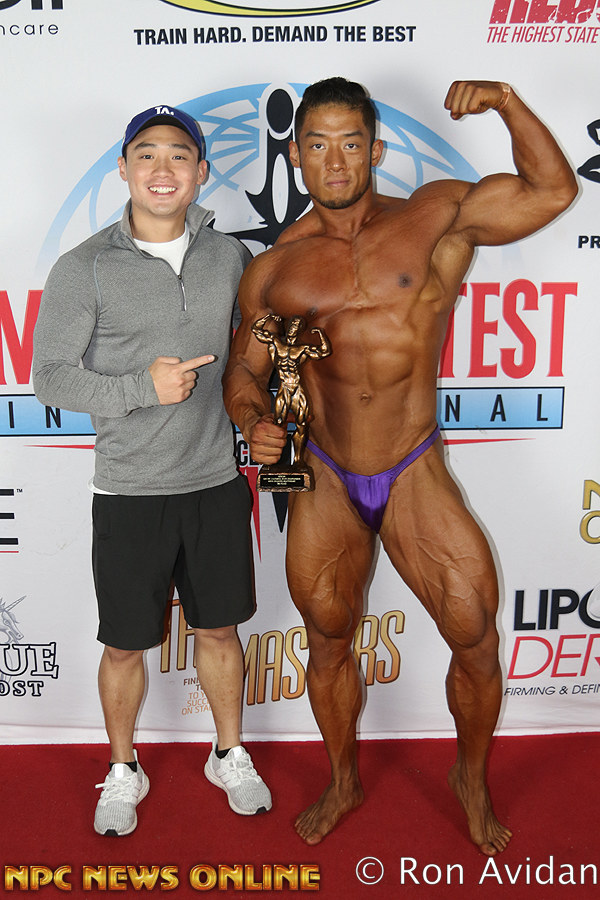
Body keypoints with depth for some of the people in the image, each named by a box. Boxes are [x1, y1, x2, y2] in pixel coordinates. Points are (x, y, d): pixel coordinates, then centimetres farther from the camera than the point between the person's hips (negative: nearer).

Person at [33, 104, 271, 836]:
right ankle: (122, 770, 37)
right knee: (125, 645, 11)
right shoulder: (85, 269, -8)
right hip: (129, 492, -2)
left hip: (217, 481, 3)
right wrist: (146, 388, -19)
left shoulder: (229, 256, 2)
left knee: (218, 631, 16)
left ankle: (230, 756, 39)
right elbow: (50, 378, -9)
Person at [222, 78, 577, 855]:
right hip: (324, 485, 2)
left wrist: (506, 101, -12)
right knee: (329, 646, 17)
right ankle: (342, 783, 43)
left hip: (416, 477, -1)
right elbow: (243, 373, 7)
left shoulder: (436, 219, -2)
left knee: (476, 639, 1)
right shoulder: (274, 270, 1)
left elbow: (553, 190, -3)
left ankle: (472, 781, 33)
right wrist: (255, 423, -13)